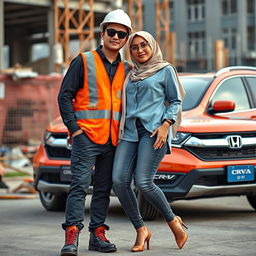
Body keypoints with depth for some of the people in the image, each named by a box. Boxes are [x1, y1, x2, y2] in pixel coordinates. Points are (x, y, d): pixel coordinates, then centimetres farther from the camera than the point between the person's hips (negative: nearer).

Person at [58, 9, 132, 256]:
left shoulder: (126, 69, 14)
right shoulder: (84, 61, 0)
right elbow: (64, 96, -3)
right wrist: (73, 128, -10)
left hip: (113, 140, 5)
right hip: (87, 136, -5)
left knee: (104, 188, 9)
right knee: (80, 185, -11)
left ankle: (98, 234, 15)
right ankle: (71, 236, -12)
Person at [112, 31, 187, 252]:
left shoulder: (165, 70, 8)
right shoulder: (130, 75, 22)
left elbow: (175, 101, 5)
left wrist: (165, 125, -10)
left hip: (153, 130, -5)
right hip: (129, 132, 5)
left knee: (143, 182, -17)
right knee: (119, 180, -13)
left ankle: (173, 221, 5)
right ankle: (141, 229, -1)